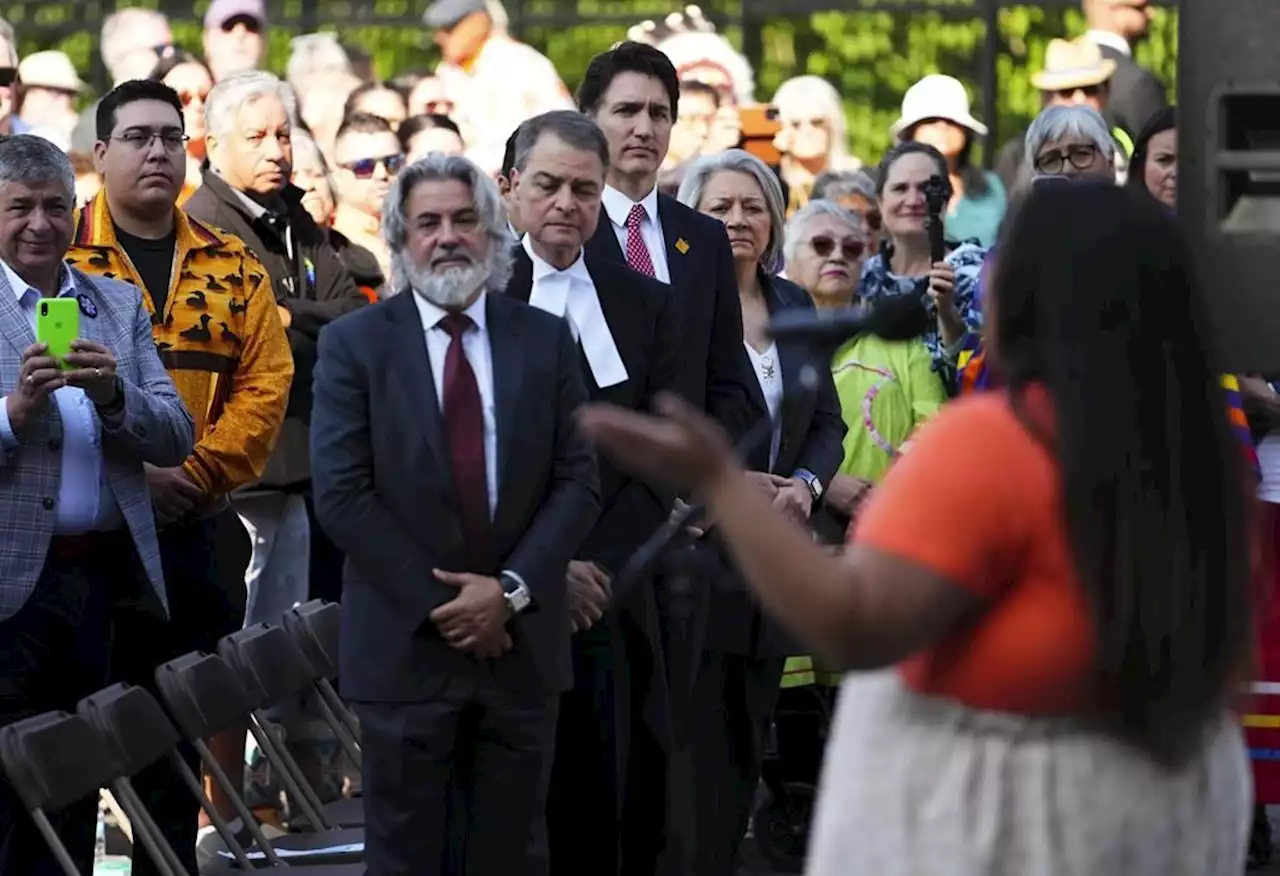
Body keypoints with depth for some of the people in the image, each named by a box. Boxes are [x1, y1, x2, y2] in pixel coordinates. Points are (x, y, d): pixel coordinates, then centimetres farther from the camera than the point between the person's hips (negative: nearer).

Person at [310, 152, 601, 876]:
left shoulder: (546, 340, 7)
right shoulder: (355, 345, 0)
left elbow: (579, 482, 3)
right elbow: (342, 493, -6)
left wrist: (511, 589, -10)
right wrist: (437, 601, -11)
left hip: (521, 638, 2)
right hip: (405, 644, -2)